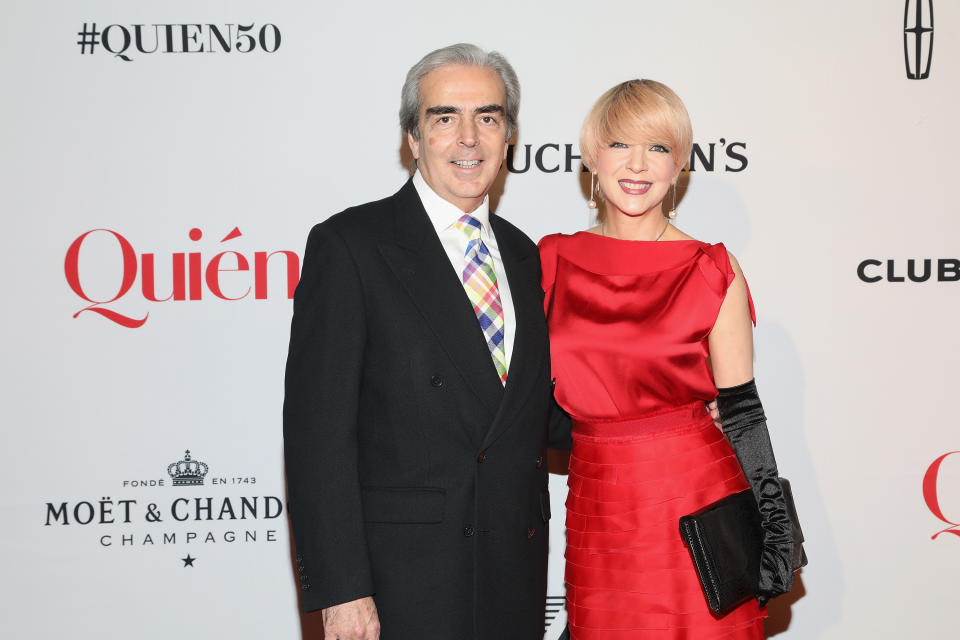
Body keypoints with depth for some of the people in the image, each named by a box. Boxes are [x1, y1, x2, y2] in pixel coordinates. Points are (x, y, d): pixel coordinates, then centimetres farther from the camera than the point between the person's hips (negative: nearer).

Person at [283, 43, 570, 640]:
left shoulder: (523, 255, 13)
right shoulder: (350, 245, -7)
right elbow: (318, 431, -12)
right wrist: (340, 589, -17)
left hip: (515, 580, 6)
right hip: (401, 586, -5)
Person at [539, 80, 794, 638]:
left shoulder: (713, 272, -4)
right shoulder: (553, 261, 4)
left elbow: (742, 410, -1)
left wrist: (772, 530, -3)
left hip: (697, 507, -2)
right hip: (597, 511, 3)